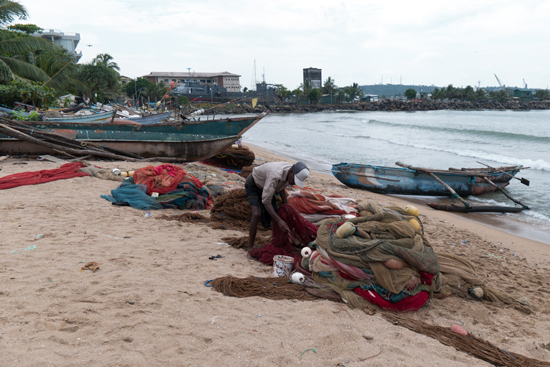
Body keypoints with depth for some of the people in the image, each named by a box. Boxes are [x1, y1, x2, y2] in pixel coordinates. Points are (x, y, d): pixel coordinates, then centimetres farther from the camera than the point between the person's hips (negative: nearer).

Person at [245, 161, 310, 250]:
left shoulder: (291, 173, -18)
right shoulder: (275, 175, -43)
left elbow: (281, 187, 4)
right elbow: (266, 201, -41)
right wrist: (279, 221, -47)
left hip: (265, 186, 7)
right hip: (253, 185, -7)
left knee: (276, 213, 6)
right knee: (257, 214, -26)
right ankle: (250, 247, -15)